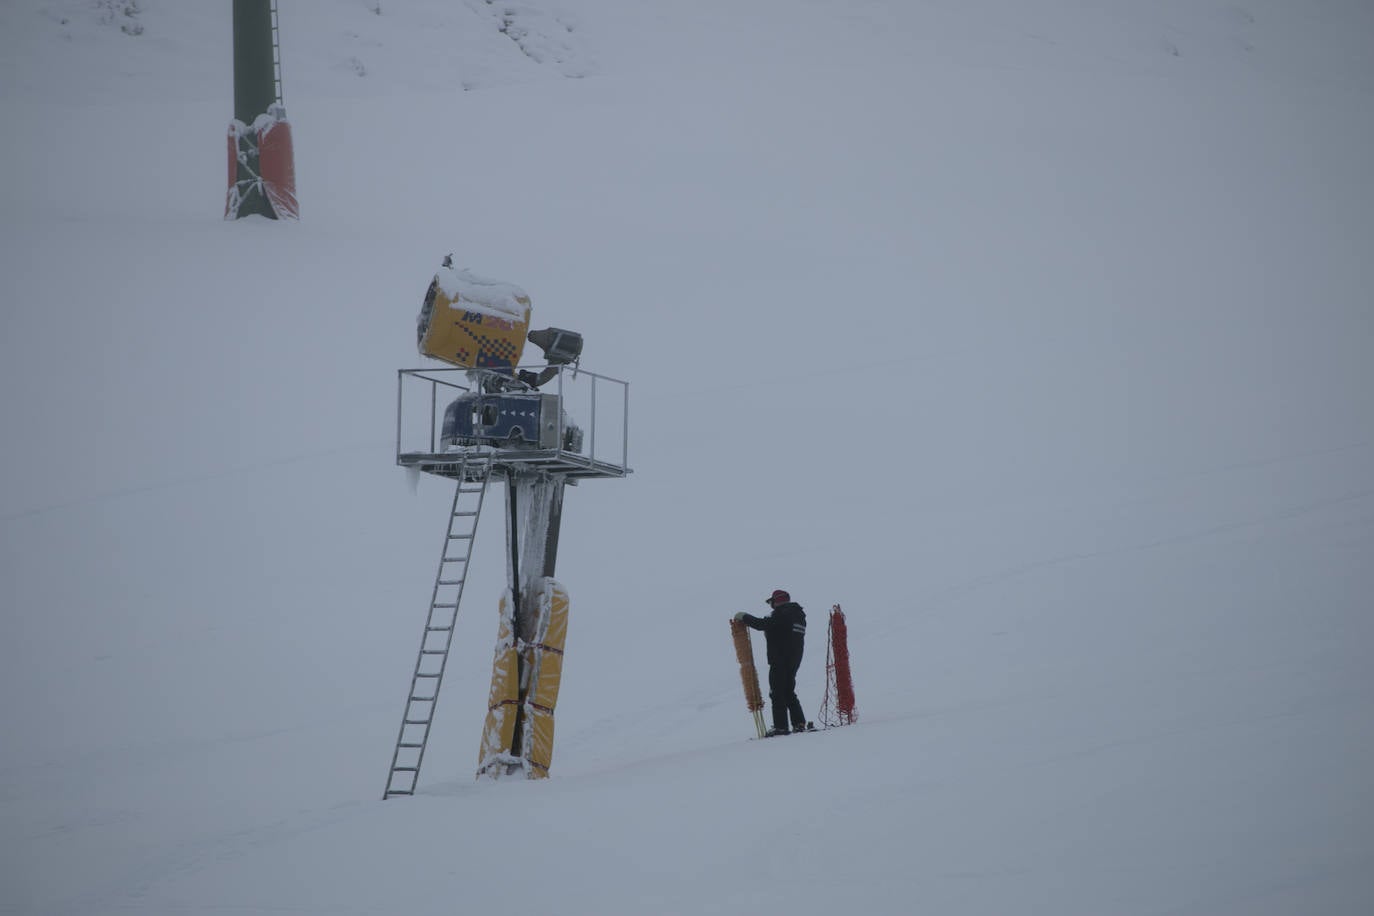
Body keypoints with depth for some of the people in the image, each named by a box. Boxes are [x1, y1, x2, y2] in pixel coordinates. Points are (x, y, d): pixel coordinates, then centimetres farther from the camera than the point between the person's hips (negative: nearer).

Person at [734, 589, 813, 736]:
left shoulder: (781, 613, -12)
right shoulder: (798, 615, 17)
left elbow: (763, 624, -19)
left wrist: (744, 618, -8)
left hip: (779, 660, -9)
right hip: (794, 660, 9)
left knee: (777, 693, -5)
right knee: (789, 693, 17)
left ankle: (781, 727, -9)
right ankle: (799, 723, 10)